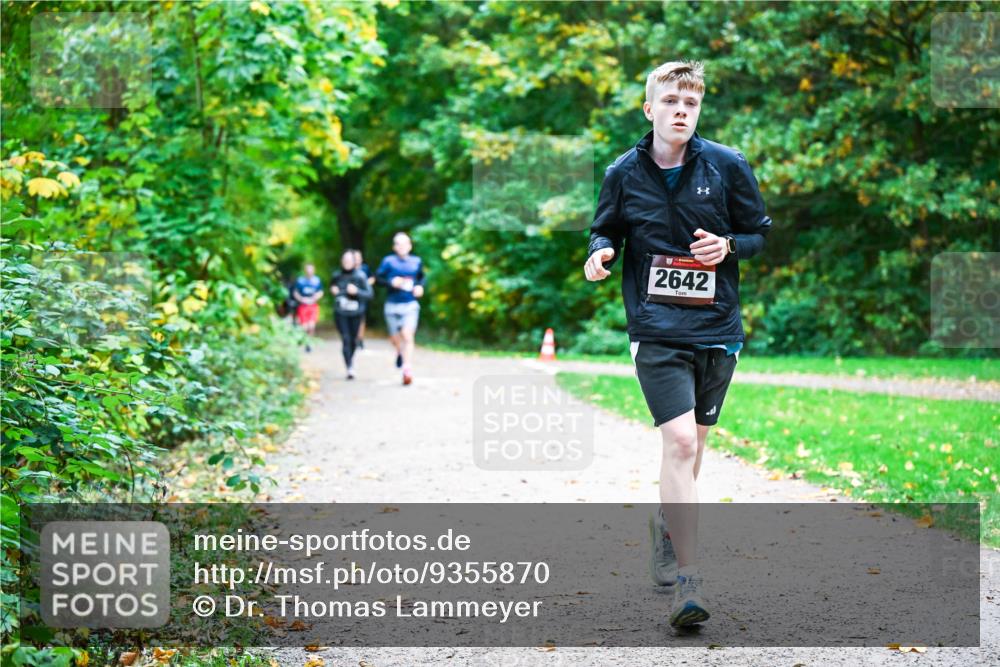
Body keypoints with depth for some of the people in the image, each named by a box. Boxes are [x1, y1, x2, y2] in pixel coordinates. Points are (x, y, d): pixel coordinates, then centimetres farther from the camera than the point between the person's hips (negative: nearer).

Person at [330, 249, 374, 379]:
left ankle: (351, 358, 42)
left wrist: (356, 291, -24)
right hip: (340, 313, 1)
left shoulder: (360, 276, -8)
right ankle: (350, 368, -13)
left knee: (353, 339, 10)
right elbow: (332, 287, 22)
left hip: (356, 313, -1)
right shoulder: (337, 276, 1)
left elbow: (369, 294, -9)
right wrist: (333, 291, -1)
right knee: (346, 339, -11)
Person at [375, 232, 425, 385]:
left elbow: (421, 277, 21)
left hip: (411, 305, 0)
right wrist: (391, 282, -18)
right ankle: (400, 353, 47)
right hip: (392, 305, 0)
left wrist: (420, 286, 2)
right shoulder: (388, 261, -4)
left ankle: (407, 370, -19)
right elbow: (378, 277, -2)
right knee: (395, 339, 11)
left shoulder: (416, 262, 4)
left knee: (408, 336, -17)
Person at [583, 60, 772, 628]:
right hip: (656, 329, -2)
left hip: (717, 326, 2)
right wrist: (600, 252, -10)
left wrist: (727, 245, -12)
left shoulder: (728, 166, -1)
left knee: (693, 443, 15)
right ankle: (688, 580, -16)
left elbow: (761, 233, 8)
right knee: (680, 442, -16)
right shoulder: (624, 173, -1)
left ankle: (668, 526, 43)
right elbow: (606, 230, 12)